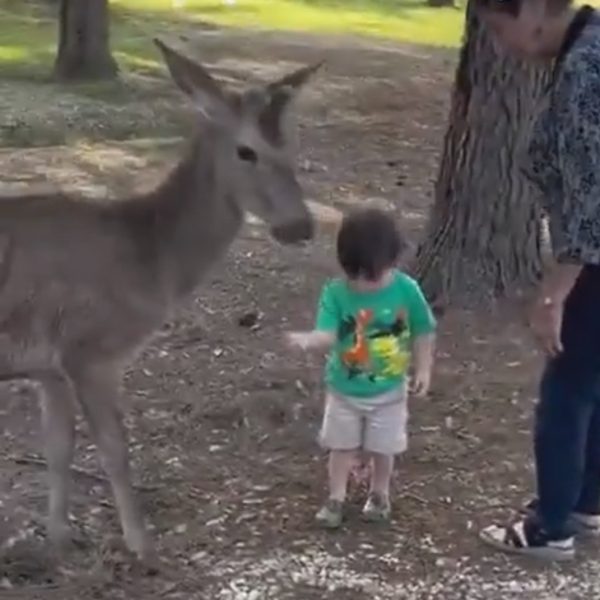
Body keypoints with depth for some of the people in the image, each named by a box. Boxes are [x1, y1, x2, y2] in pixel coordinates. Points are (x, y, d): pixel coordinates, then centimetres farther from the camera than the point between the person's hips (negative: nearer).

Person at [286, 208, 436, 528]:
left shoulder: (406, 290, -19)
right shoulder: (336, 292, -20)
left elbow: (423, 332, -5)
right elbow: (327, 334, -28)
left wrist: (423, 369, -4)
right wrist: (309, 340, -49)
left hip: (389, 390, 0)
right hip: (344, 388, 0)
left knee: (383, 448, 16)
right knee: (341, 446, 14)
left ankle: (379, 493, 40)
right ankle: (336, 498, 30)